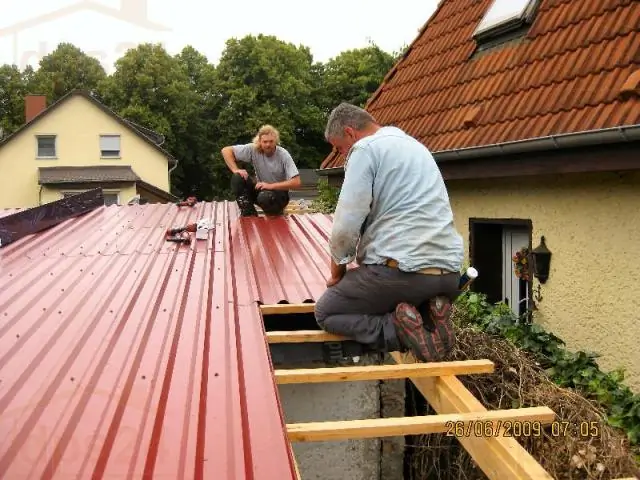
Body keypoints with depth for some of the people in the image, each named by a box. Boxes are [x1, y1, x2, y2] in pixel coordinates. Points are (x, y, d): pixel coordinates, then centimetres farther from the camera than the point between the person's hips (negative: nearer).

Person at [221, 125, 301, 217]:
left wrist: (271, 186, -29)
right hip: (260, 188, 4)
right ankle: (250, 215, -11)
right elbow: (226, 150, -9)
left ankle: (276, 212, -2)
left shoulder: (283, 155, -20)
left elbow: (296, 182, -25)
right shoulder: (253, 149, -13)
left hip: (279, 193, -3)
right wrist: (235, 170, -23)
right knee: (237, 178, -21)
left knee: (265, 197, -38)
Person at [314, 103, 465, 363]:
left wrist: (337, 271, 7)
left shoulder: (365, 148, -4)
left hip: (400, 268, -7)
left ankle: (399, 330, -11)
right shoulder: (415, 145, 23)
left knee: (325, 313, 14)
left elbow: (346, 225, -11)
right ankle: (429, 319, 3)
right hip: (448, 273, 8)